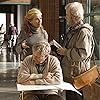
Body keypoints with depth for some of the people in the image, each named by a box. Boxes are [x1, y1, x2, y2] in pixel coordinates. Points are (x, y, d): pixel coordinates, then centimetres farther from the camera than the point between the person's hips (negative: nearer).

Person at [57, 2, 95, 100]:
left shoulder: (83, 32, -19)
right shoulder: (73, 30, 15)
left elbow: (83, 53, -28)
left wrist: (66, 52, -20)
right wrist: (62, 50, 15)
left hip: (77, 74, -10)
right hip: (68, 73, 10)